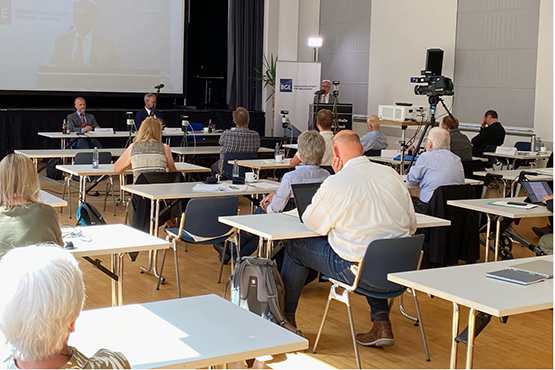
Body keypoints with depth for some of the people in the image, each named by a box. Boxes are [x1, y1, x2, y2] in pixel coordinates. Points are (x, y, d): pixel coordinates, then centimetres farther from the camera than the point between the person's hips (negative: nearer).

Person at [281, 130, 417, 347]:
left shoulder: (335, 184, -14)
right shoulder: (391, 174, 3)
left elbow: (312, 224, 0)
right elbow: (412, 225, 8)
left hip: (358, 270, -5)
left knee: (296, 248, 14)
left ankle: (286, 318, 32)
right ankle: (382, 324, 30)